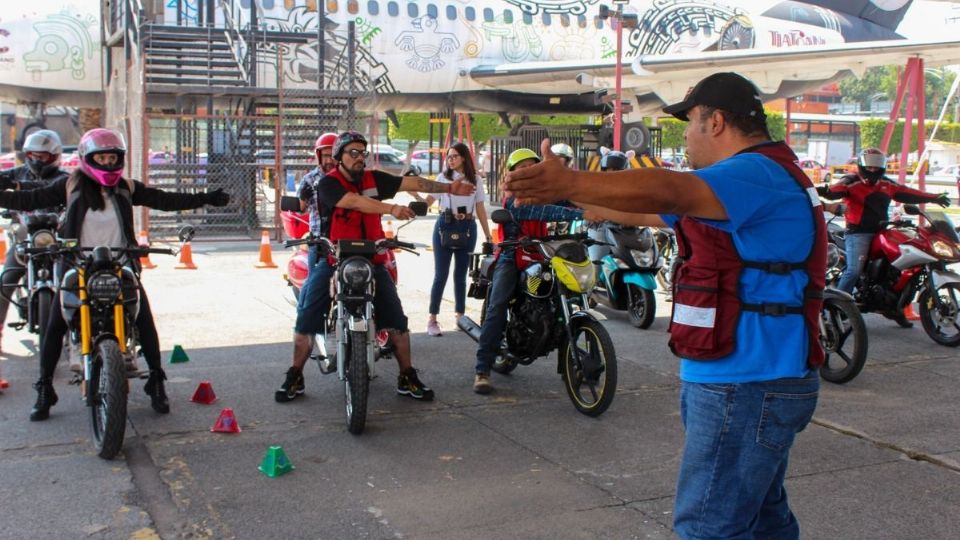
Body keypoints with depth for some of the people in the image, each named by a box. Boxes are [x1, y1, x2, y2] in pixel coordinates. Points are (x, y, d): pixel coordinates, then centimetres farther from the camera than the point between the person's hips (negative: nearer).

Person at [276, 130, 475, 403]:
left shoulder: (374, 179, 6)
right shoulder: (328, 183, -9)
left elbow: (411, 182, 2)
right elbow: (356, 202, -26)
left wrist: (447, 187, -5)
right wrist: (391, 209, -37)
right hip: (333, 260, -3)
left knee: (397, 321, -1)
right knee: (306, 319, -3)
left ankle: (407, 378, 12)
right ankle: (294, 378, 13)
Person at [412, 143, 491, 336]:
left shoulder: (475, 180, 8)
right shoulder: (444, 177, 4)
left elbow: (481, 210, 9)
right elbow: (427, 202, -2)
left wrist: (488, 235, 6)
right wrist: (415, 195, -21)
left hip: (467, 229, 2)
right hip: (445, 227, -2)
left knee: (461, 274, 9)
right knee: (441, 275, -3)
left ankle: (460, 316, 18)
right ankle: (432, 319, 1)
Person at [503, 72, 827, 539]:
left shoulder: (758, 173, -17)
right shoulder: (764, 175, 18)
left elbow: (669, 191, -36)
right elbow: (655, 212, 25)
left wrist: (571, 183, -47)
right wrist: (582, 203, 29)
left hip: (744, 389, -11)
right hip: (757, 380, 11)